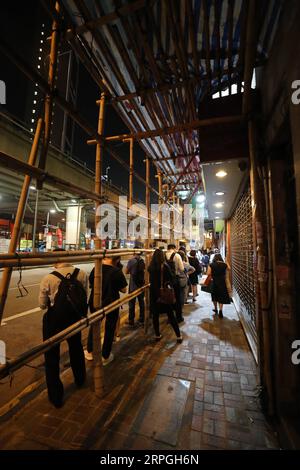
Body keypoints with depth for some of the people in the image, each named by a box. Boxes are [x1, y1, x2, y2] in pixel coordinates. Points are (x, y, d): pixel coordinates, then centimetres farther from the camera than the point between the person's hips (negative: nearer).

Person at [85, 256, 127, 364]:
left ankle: (89, 352, 40)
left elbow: (90, 284, 7)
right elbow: (123, 290, -13)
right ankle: (105, 357, 29)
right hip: (111, 304, -4)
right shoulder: (117, 271, -20)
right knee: (109, 329, 15)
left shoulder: (95, 269, -8)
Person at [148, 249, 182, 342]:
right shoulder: (165, 266, -14)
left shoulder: (150, 267, -5)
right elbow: (171, 278, -8)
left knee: (155, 315, 15)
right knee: (171, 315, 9)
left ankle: (157, 335, 25)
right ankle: (178, 336, 18)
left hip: (153, 293, 2)